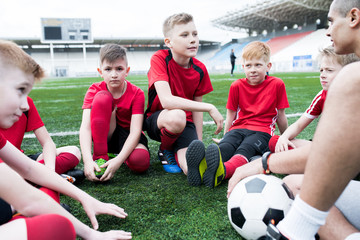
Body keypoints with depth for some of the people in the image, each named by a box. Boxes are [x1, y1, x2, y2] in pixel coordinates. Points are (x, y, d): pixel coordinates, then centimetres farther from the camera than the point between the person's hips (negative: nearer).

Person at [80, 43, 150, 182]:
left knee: (140, 161, -37)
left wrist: (119, 160, -40)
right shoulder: (95, 91, -12)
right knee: (103, 97, -27)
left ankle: (115, 154, 1)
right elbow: (85, 127, -24)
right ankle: (100, 157, -22)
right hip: (105, 136, 1)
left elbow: (135, 131, -25)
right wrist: (88, 160, -41)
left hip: (127, 137, 0)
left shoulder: (136, 94, -15)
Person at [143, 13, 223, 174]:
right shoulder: (159, 59, -17)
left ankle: (177, 151, 15)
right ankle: (165, 150, -3)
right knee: (177, 116, -40)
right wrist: (210, 108, -29)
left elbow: (197, 107, 4)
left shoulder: (200, 70, -4)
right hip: (156, 120, -2)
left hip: (186, 124, 3)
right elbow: (166, 100, -30)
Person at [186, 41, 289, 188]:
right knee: (224, 147, -32)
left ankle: (222, 172, -66)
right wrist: (225, 137, 16)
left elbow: (281, 115, 13)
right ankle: (202, 168, -63)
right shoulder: (237, 86, 10)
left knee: (244, 150, -35)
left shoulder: (277, 85, 5)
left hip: (262, 131, -2)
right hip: (238, 128, 2)